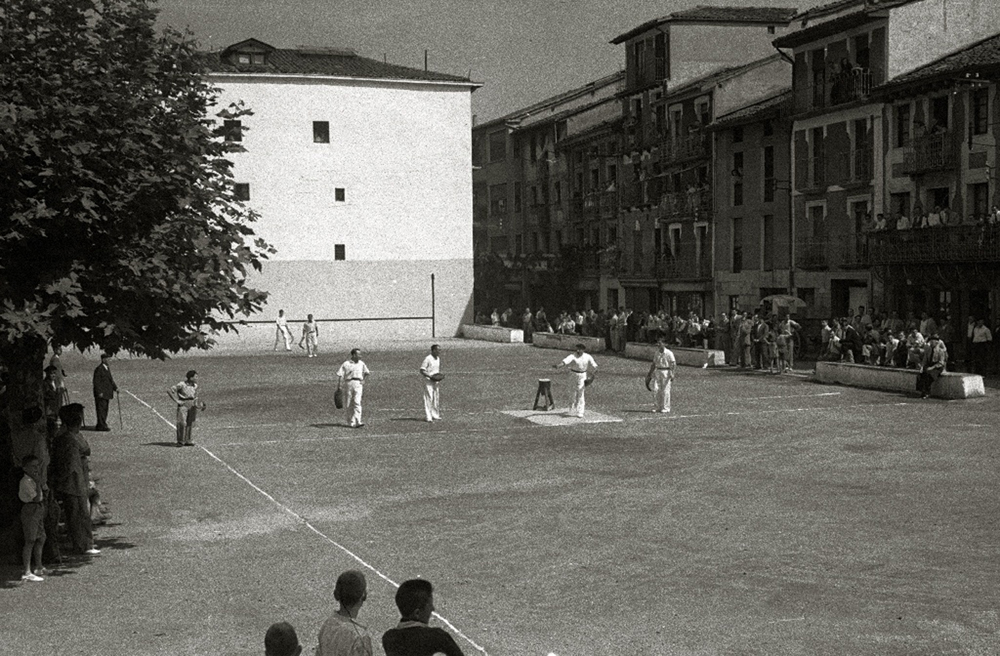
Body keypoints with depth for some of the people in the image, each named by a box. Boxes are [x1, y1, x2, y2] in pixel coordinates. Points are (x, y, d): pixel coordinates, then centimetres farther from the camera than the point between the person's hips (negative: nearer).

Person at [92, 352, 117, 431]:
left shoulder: (108, 368, 15)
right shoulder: (99, 369, -14)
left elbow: (110, 379, 22)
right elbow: (96, 382, -17)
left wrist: (115, 388, 11)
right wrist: (99, 392, -21)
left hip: (107, 393, 9)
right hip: (101, 394, -9)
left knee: (105, 409, 12)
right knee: (101, 409, -8)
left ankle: (101, 425, 18)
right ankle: (102, 426, -7)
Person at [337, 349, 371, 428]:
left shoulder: (361, 364, 12)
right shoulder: (346, 364, 1)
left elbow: (366, 372, 28)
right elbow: (340, 375, -2)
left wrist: (363, 380, 12)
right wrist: (339, 386, -11)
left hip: (358, 384, 1)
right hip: (349, 383, -1)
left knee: (357, 402, -13)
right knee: (349, 404, 4)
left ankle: (358, 422, -21)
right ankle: (351, 423, 12)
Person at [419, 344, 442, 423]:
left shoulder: (438, 358, 12)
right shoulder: (428, 359, -14)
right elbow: (422, 370, -14)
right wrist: (430, 376, -24)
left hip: (436, 381, 8)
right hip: (428, 381, -8)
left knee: (436, 398, 12)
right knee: (429, 398, -8)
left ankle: (435, 415, 22)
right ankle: (428, 417, -8)